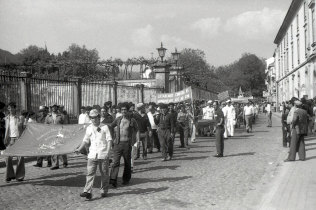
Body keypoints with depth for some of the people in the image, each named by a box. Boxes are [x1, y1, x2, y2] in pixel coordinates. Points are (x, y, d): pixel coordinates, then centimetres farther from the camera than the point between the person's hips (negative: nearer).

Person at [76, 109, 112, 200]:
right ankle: (87, 192, -11)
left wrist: (108, 151, -13)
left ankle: (104, 191, 20)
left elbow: (109, 140, -2)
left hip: (103, 154, -2)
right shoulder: (89, 128, 11)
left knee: (104, 173, 6)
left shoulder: (104, 127, 1)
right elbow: (85, 141, 13)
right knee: (90, 173, -8)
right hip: (92, 154, 2)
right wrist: (79, 149, 0)